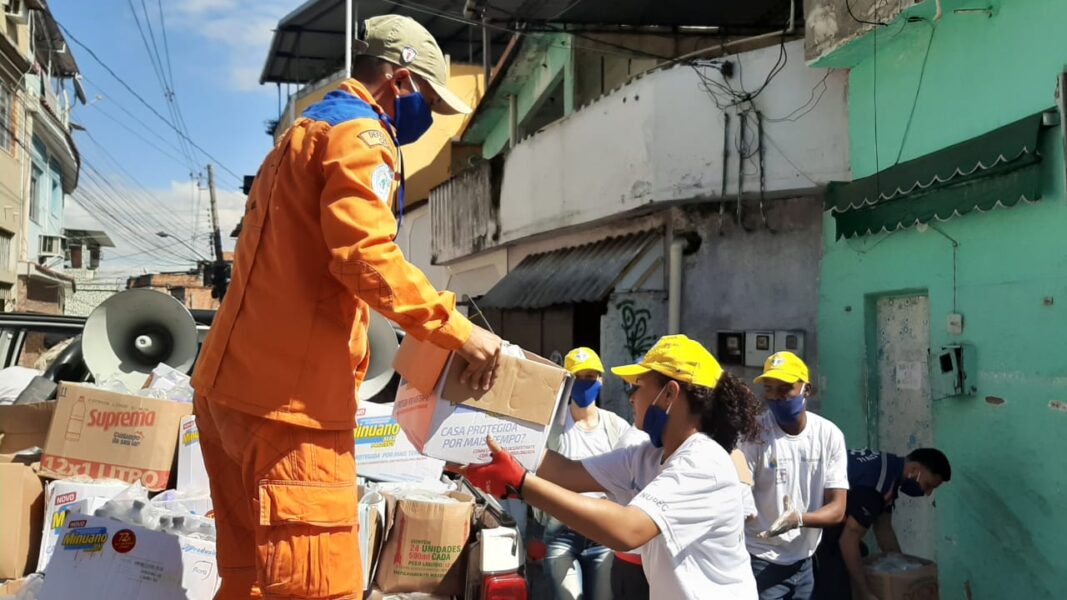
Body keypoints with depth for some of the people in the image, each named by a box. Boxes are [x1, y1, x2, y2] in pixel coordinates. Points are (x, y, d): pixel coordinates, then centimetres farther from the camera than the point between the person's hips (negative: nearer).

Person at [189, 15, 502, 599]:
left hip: (232, 379, 10)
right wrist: (457, 329, -15)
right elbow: (367, 257, -20)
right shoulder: (359, 135, -6)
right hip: (287, 393, -10)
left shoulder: (303, 130, 25)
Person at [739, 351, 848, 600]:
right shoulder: (754, 434, -13)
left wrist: (798, 519, -26)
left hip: (803, 561, 4)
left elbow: (837, 509, -6)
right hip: (760, 561, -4)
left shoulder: (830, 435, -3)